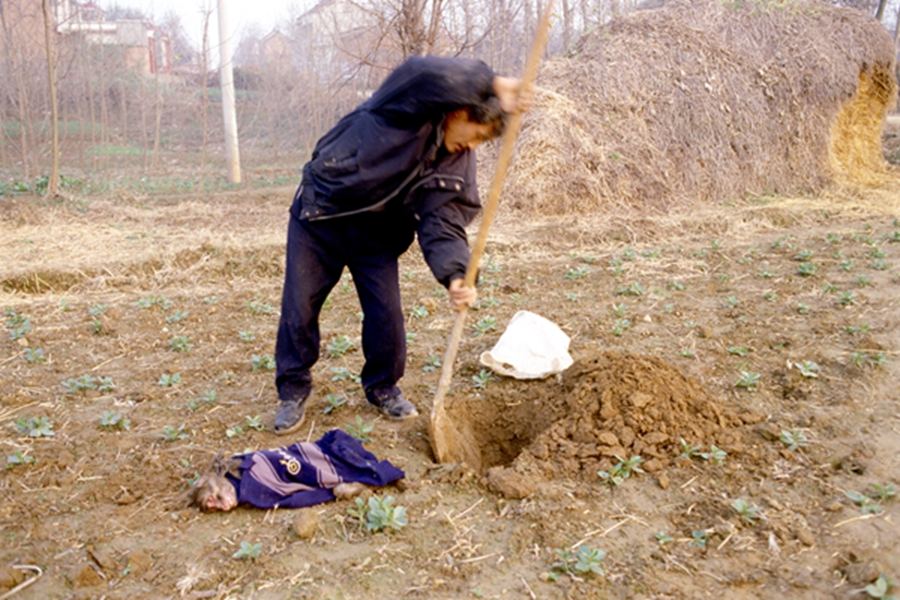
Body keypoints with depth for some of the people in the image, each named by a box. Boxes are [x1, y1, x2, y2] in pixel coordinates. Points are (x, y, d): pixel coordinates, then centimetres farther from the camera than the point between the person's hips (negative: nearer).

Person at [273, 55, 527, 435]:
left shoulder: (457, 163, -8)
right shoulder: (412, 105, -22)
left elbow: (442, 224, -17)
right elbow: (427, 75, -46)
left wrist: (453, 275, -34)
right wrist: (493, 84, -40)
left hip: (376, 234, 4)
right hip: (319, 216, -4)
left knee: (386, 314, 0)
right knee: (299, 308, 2)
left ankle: (382, 387, 25)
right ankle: (293, 391, 21)